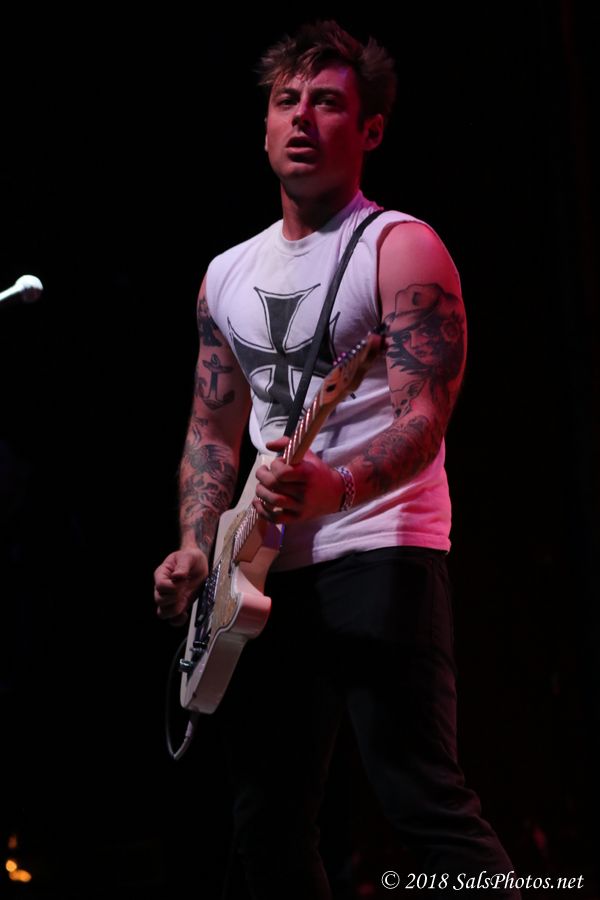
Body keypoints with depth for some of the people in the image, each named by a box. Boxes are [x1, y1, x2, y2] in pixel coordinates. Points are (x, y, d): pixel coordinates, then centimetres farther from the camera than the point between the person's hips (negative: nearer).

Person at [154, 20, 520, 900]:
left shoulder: (400, 247, -5)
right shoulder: (228, 276, 16)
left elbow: (424, 417, -15)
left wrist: (336, 486, -35)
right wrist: (196, 548, 3)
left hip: (381, 549, -7)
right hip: (268, 569, 7)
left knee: (423, 800, -16)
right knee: (268, 820, 8)